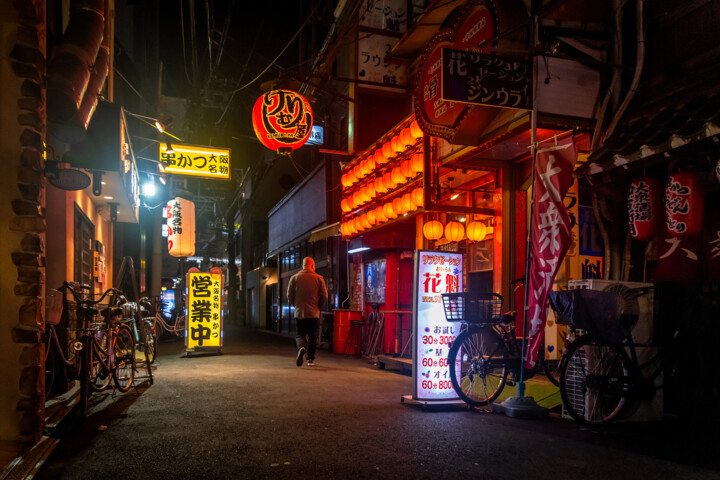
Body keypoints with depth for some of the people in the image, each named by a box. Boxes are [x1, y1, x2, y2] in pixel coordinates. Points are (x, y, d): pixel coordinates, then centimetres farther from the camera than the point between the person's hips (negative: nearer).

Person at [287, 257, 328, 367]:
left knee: (300, 334, 10)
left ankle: (301, 347, -20)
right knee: (312, 337, 11)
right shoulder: (318, 278, -1)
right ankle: (311, 359, 11)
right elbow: (324, 297, -2)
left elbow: (289, 296, 2)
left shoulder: (294, 278, 1)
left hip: (299, 312, 0)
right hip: (314, 313, 0)